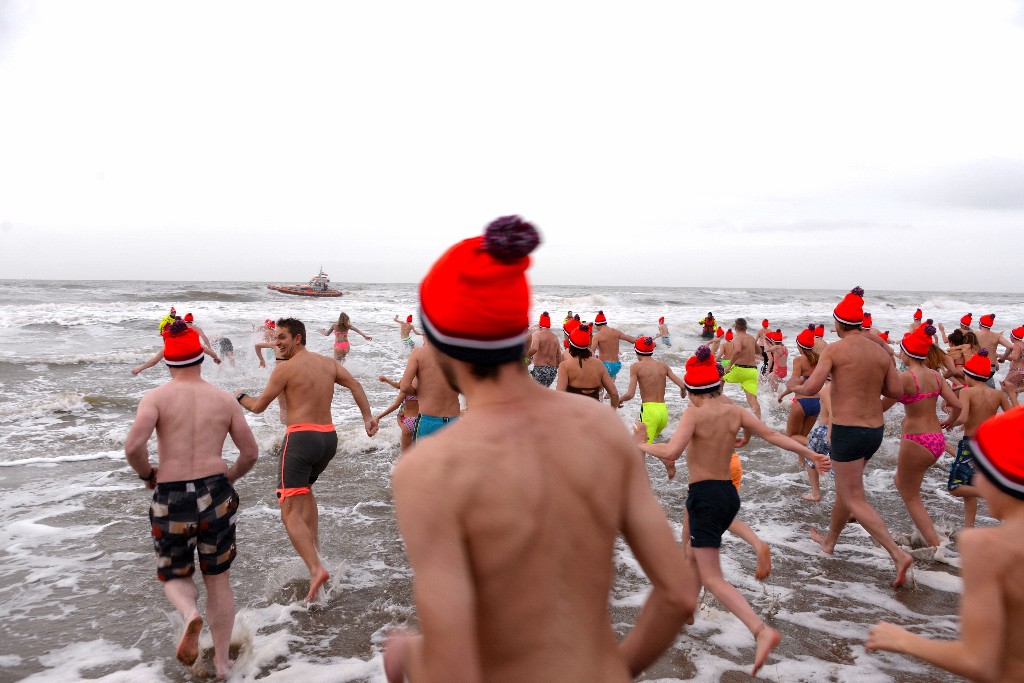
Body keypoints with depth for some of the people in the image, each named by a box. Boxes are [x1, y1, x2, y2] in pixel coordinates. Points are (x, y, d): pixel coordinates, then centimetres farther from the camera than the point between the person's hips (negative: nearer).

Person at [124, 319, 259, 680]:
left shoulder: (156, 397, -4)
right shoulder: (224, 399, 3)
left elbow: (133, 446, -20)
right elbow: (251, 452, 5)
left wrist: (147, 474, 0)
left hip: (171, 500, -1)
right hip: (216, 495, 2)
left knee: (175, 577, 20)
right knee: (218, 581, 18)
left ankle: (190, 615, -14)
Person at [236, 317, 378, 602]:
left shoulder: (285, 367, -4)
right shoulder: (328, 362, 13)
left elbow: (259, 406, 2)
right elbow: (354, 384, 4)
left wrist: (241, 397, 22)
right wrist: (367, 416, 3)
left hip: (301, 438, -7)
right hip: (329, 437, 7)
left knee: (290, 511, -6)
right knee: (305, 488, 32)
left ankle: (316, 568, -22)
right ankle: (313, 544, 32)